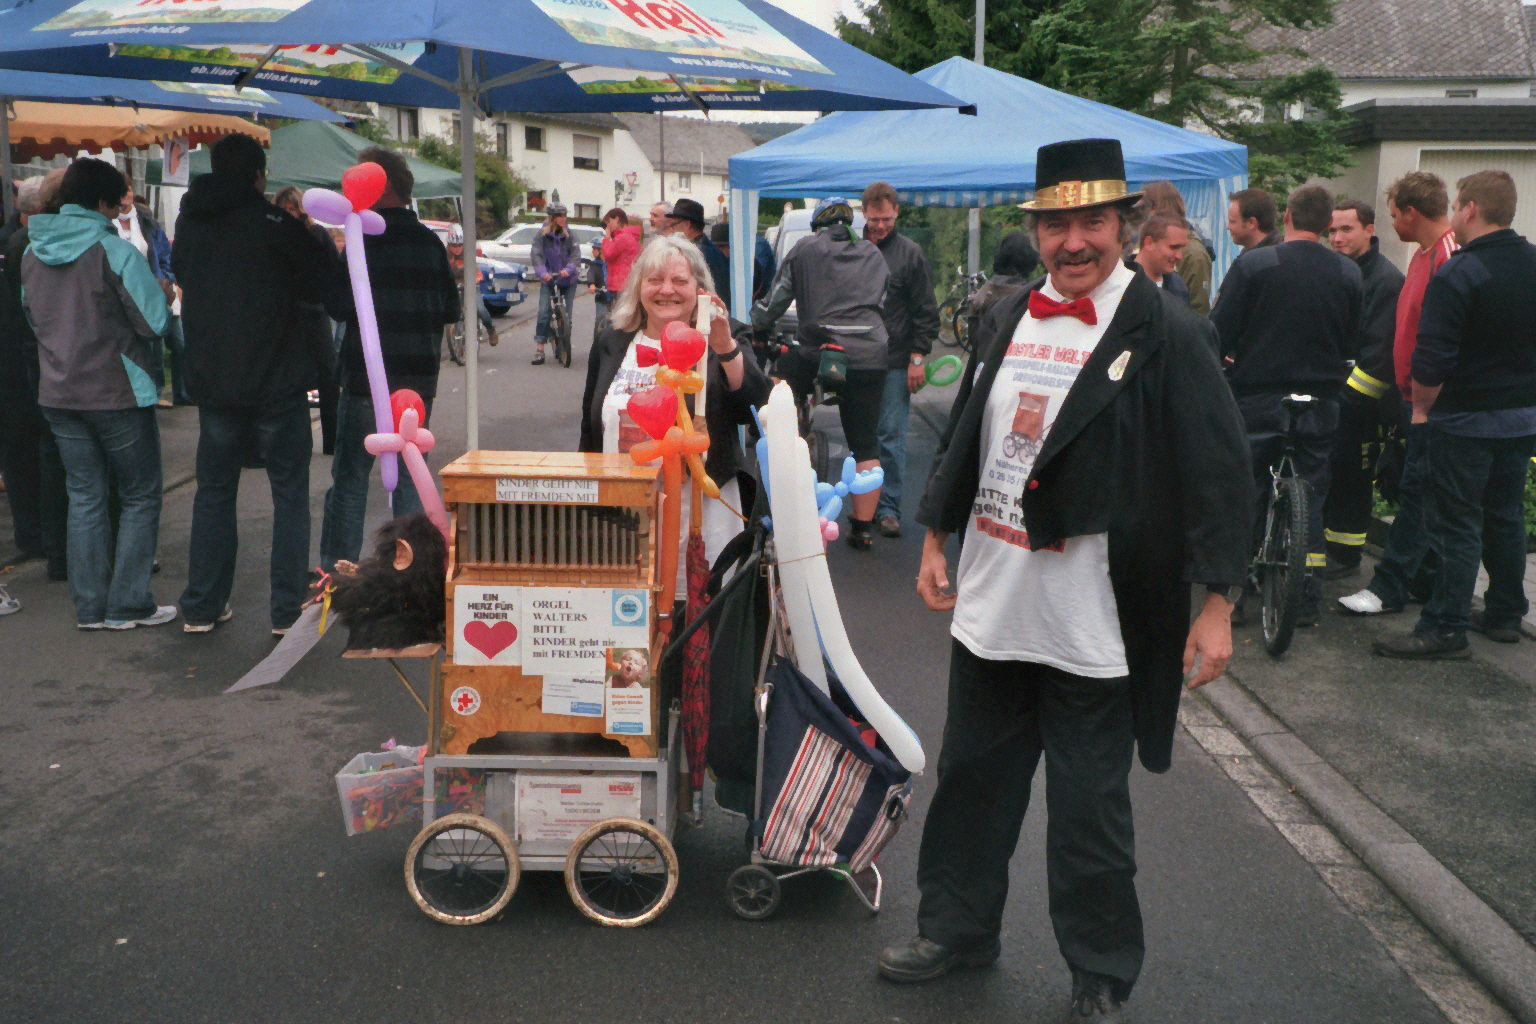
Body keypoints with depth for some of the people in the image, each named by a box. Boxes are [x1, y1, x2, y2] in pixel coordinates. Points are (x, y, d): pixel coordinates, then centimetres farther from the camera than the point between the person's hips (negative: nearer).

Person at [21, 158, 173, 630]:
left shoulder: (32, 253, 6)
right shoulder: (115, 251, -15)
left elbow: (32, 318, 18)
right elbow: (155, 321, -14)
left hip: (57, 393, 6)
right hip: (117, 393, -6)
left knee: (85, 497, 13)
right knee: (140, 497, 6)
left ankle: (91, 607, 16)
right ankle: (128, 604, 6)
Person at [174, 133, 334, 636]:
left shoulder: (190, 223, 5)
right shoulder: (271, 221, -11)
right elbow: (320, 280, -7)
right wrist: (317, 238, 9)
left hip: (212, 383, 5)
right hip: (277, 382, -4)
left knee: (213, 491, 15)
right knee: (289, 492, 5)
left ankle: (201, 607, 18)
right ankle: (288, 608, 5)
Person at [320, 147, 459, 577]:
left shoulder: (367, 239, -11)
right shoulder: (430, 241, 5)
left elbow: (338, 306, -12)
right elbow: (452, 309, 8)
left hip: (367, 380, -5)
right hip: (419, 380, 5)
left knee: (350, 480, 2)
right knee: (408, 481, 11)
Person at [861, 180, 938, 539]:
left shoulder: (910, 253, 1)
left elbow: (926, 313, 1)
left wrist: (918, 358, -5)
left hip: (895, 363, -2)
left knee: (891, 437, -1)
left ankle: (888, 508, 6)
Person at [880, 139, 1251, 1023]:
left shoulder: (1167, 333, -10)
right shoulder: (1009, 318, 8)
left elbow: (1219, 473, -11)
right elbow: (965, 434, 17)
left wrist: (1217, 605, -14)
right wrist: (936, 540, 16)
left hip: (1094, 617, -5)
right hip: (992, 601, 6)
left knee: (1090, 806, 7)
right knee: (974, 775, 18)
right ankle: (959, 927, 38)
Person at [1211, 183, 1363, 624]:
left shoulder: (1252, 264, -10)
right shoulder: (1349, 273, 1)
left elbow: (1219, 333, -9)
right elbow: (1352, 342, 10)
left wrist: (1229, 361, 11)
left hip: (1259, 398, -3)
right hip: (1321, 402, 3)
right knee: (1311, 497, 10)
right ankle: (1307, 600, 13)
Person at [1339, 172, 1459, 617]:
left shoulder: (1449, 257, -17)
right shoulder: (1423, 254, 15)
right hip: (1413, 393, 10)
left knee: (1416, 490, -4)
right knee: (1415, 487, 14)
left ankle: (1389, 587, 0)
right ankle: (1426, 576, 24)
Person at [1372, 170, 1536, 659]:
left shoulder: (1456, 275, -19)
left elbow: (1432, 360, -20)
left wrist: (1421, 408, -6)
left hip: (1466, 419, -7)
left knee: (1457, 524, -3)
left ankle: (1446, 628, 1)